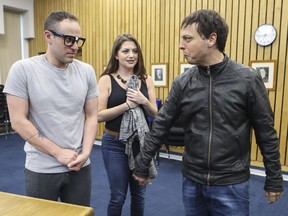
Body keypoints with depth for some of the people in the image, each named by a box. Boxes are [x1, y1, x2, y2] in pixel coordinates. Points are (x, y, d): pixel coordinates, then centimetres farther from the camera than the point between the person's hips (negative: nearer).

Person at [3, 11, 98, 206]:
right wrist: (58, 152, -14)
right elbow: (18, 120, -12)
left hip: (80, 166, 3)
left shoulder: (87, 71, -1)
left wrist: (85, 153, -9)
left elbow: (91, 116, 3)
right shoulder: (22, 69, -10)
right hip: (41, 169, -2)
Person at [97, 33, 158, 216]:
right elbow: (99, 115, -12)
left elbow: (154, 114, 2)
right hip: (115, 144, -3)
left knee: (139, 195, 17)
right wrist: (127, 105, -23)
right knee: (118, 197, 8)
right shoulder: (107, 79, -6)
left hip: (141, 143, 3)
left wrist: (143, 101, -18)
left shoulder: (146, 79, 2)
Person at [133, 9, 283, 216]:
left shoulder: (248, 79, -12)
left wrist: (274, 179, 2)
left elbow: (266, 132, -5)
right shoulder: (182, 83, -4)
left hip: (231, 185, -2)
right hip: (192, 181, 3)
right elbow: (161, 126, 0)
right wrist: (142, 166, 5)